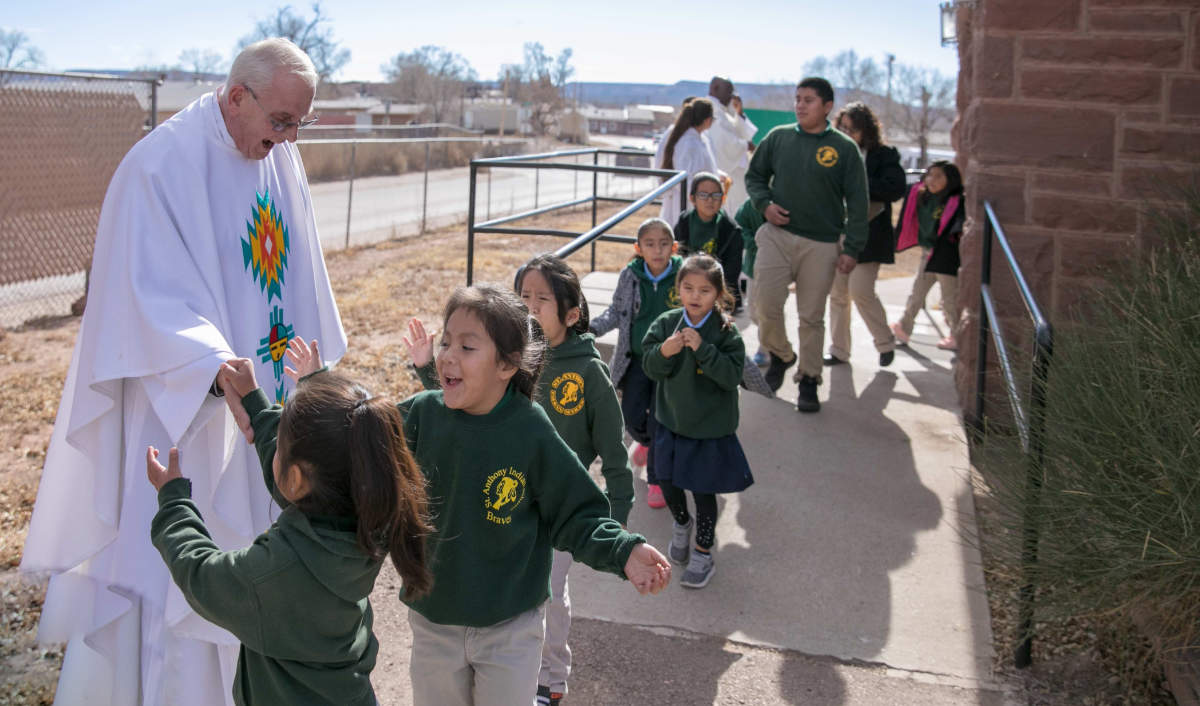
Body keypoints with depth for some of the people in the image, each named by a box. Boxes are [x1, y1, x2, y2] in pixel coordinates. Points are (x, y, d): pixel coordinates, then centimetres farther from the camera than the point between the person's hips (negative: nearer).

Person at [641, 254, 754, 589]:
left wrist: (702, 348, -32)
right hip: (671, 421, 3)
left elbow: (732, 375, -22)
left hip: (711, 427, -3)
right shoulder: (666, 323, -6)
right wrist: (664, 351, -29)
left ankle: (703, 554, 25)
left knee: (703, 490, 6)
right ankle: (681, 524, 46)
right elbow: (650, 367, -8)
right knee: (668, 482, 14)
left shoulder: (725, 331, -14)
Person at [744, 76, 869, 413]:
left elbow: (857, 203, 1)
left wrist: (852, 249, -5)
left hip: (821, 244, -1)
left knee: (812, 316, 5)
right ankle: (780, 355, 21)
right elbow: (754, 176, 16)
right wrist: (765, 204, -4)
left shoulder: (844, 148, -1)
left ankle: (809, 380, 20)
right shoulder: (778, 138, 5)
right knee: (766, 304, -8)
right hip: (777, 235, 1)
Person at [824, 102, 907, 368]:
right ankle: (839, 350, 19)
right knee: (837, 294, 7)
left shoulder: (883, 155, -2)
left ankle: (886, 344, 12)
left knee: (860, 291, -9)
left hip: (867, 235, -4)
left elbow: (896, 188, -14)